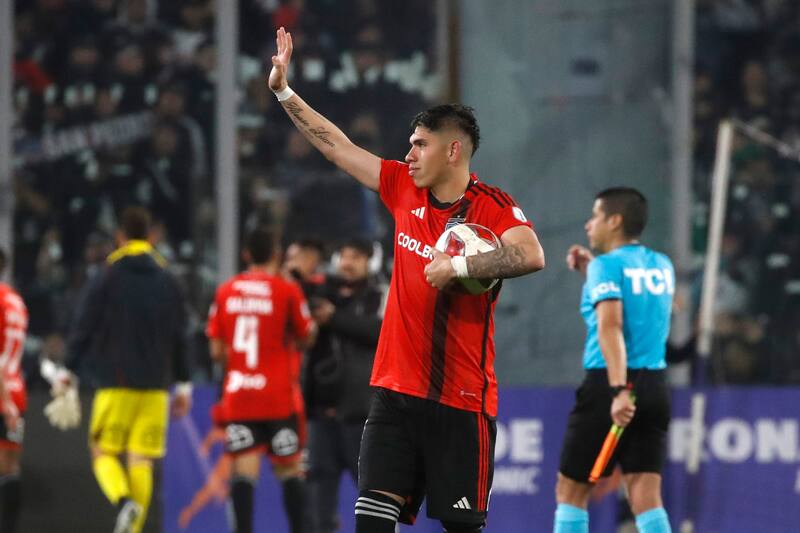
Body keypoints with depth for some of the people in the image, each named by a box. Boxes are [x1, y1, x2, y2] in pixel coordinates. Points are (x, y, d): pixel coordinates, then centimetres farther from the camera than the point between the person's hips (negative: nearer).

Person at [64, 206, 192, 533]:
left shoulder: (105, 280, -3)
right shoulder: (168, 283, 8)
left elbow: (83, 331, -2)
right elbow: (180, 338, 10)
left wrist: (69, 373, 6)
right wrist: (183, 385, 15)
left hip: (115, 384, -3)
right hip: (155, 384, 3)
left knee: (103, 453, 3)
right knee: (142, 462, 3)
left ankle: (124, 501, -25)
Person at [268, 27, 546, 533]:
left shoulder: (493, 206, -9)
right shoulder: (404, 188, 8)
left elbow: (531, 256, -29)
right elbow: (337, 146, 18)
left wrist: (457, 266, -25)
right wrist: (284, 91, 18)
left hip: (461, 400, -5)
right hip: (395, 391, 5)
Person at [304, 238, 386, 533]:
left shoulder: (379, 296, 4)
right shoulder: (322, 293, 15)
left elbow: (379, 330, -13)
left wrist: (334, 319, -16)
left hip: (360, 404, -4)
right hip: (323, 401, 4)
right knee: (321, 471, 3)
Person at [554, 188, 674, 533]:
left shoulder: (607, 265, -8)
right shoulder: (662, 266, 13)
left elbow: (610, 327, -21)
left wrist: (619, 390, -31)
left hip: (606, 384, -6)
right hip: (655, 386, 6)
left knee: (571, 491, 8)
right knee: (646, 496, 0)